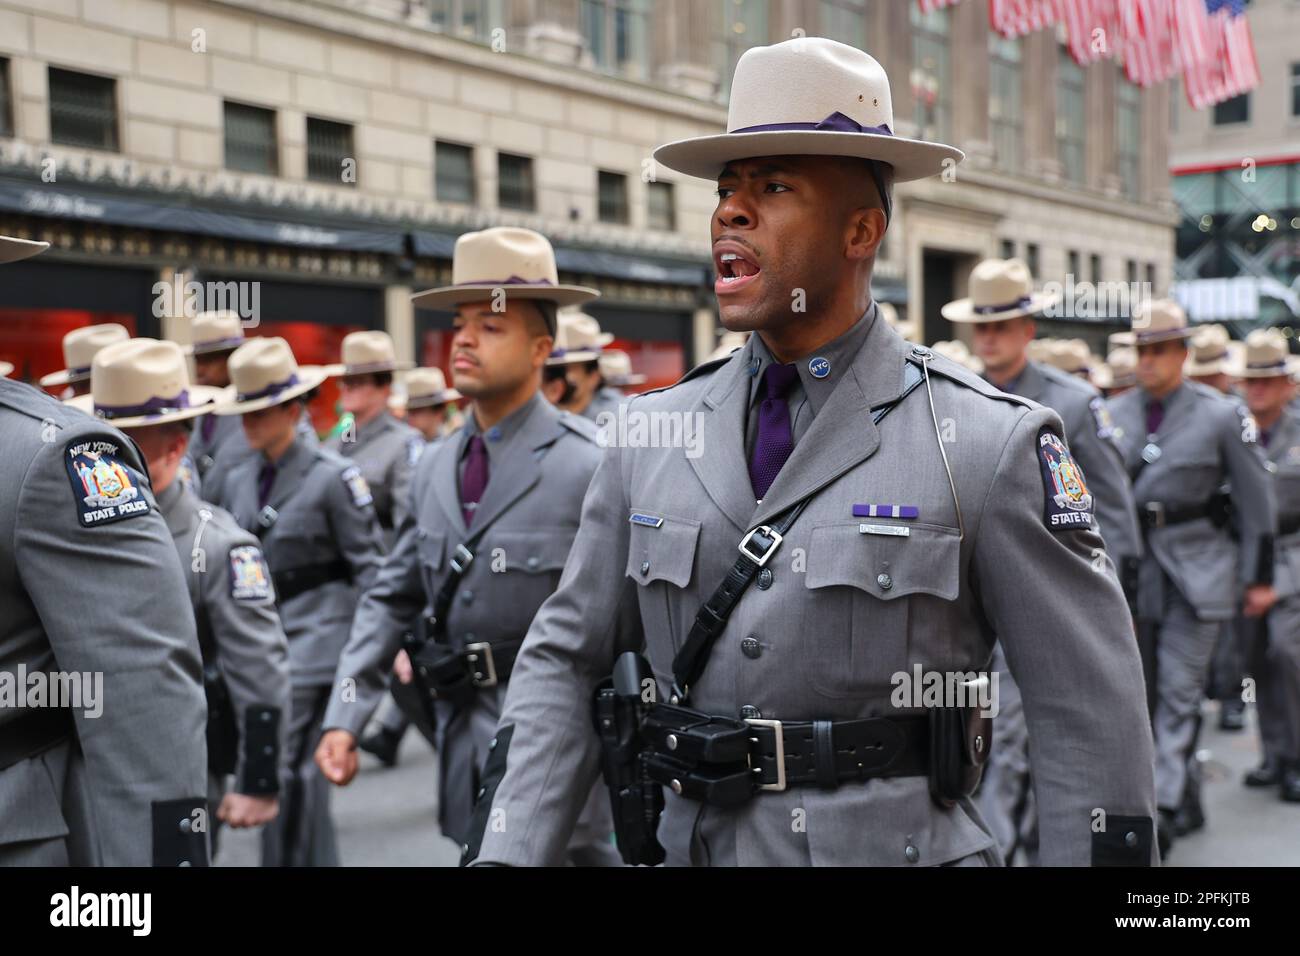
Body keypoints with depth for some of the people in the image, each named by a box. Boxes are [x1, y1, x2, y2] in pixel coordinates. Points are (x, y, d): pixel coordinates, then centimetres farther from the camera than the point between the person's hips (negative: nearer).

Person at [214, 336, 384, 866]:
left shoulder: (333, 475, -8)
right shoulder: (239, 480, 10)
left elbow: (369, 564, -7)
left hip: (315, 634, -6)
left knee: (286, 764, -11)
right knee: (303, 769, 14)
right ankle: (319, 859, 27)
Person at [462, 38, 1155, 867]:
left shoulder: (989, 445, -11)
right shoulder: (651, 434, 1)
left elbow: (1091, 718, -9)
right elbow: (562, 663, 4)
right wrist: (503, 855, -6)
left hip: (900, 844, -3)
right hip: (690, 843, 4)